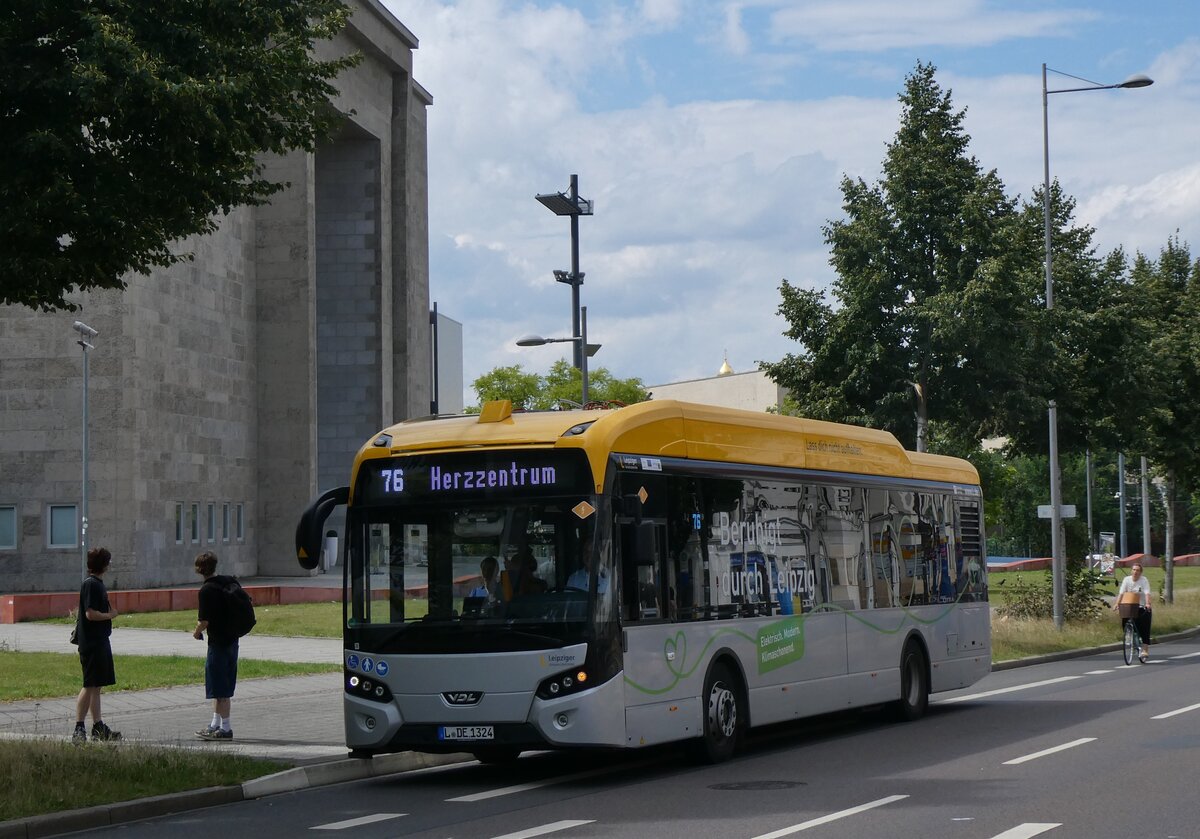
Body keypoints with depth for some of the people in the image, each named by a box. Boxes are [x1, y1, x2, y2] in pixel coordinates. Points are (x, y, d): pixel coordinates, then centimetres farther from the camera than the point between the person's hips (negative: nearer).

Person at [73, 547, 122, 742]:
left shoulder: (97, 584, 15)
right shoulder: (91, 584, -15)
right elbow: (91, 614, -22)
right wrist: (110, 615, -9)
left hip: (100, 642, 10)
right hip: (92, 643, -10)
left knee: (96, 686, 12)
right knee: (90, 686, -8)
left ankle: (98, 727, 17)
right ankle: (79, 729, -7)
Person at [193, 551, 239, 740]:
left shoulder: (207, 590, -18)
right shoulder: (230, 581, 4)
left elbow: (204, 621, -20)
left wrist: (197, 632, 0)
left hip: (218, 642, -8)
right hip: (233, 638, 8)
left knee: (220, 689, -1)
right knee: (223, 686, 16)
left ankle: (225, 728, 2)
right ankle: (216, 724, 23)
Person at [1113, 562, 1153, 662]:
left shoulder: (1144, 580, -8)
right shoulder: (1127, 580, -2)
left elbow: (1147, 593, -19)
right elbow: (1121, 593, -10)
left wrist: (1147, 604, -37)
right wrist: (1117, 603, -26)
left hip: (1143, 608, -2)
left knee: (1144, 629, -9)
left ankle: (1144, 650, -7)